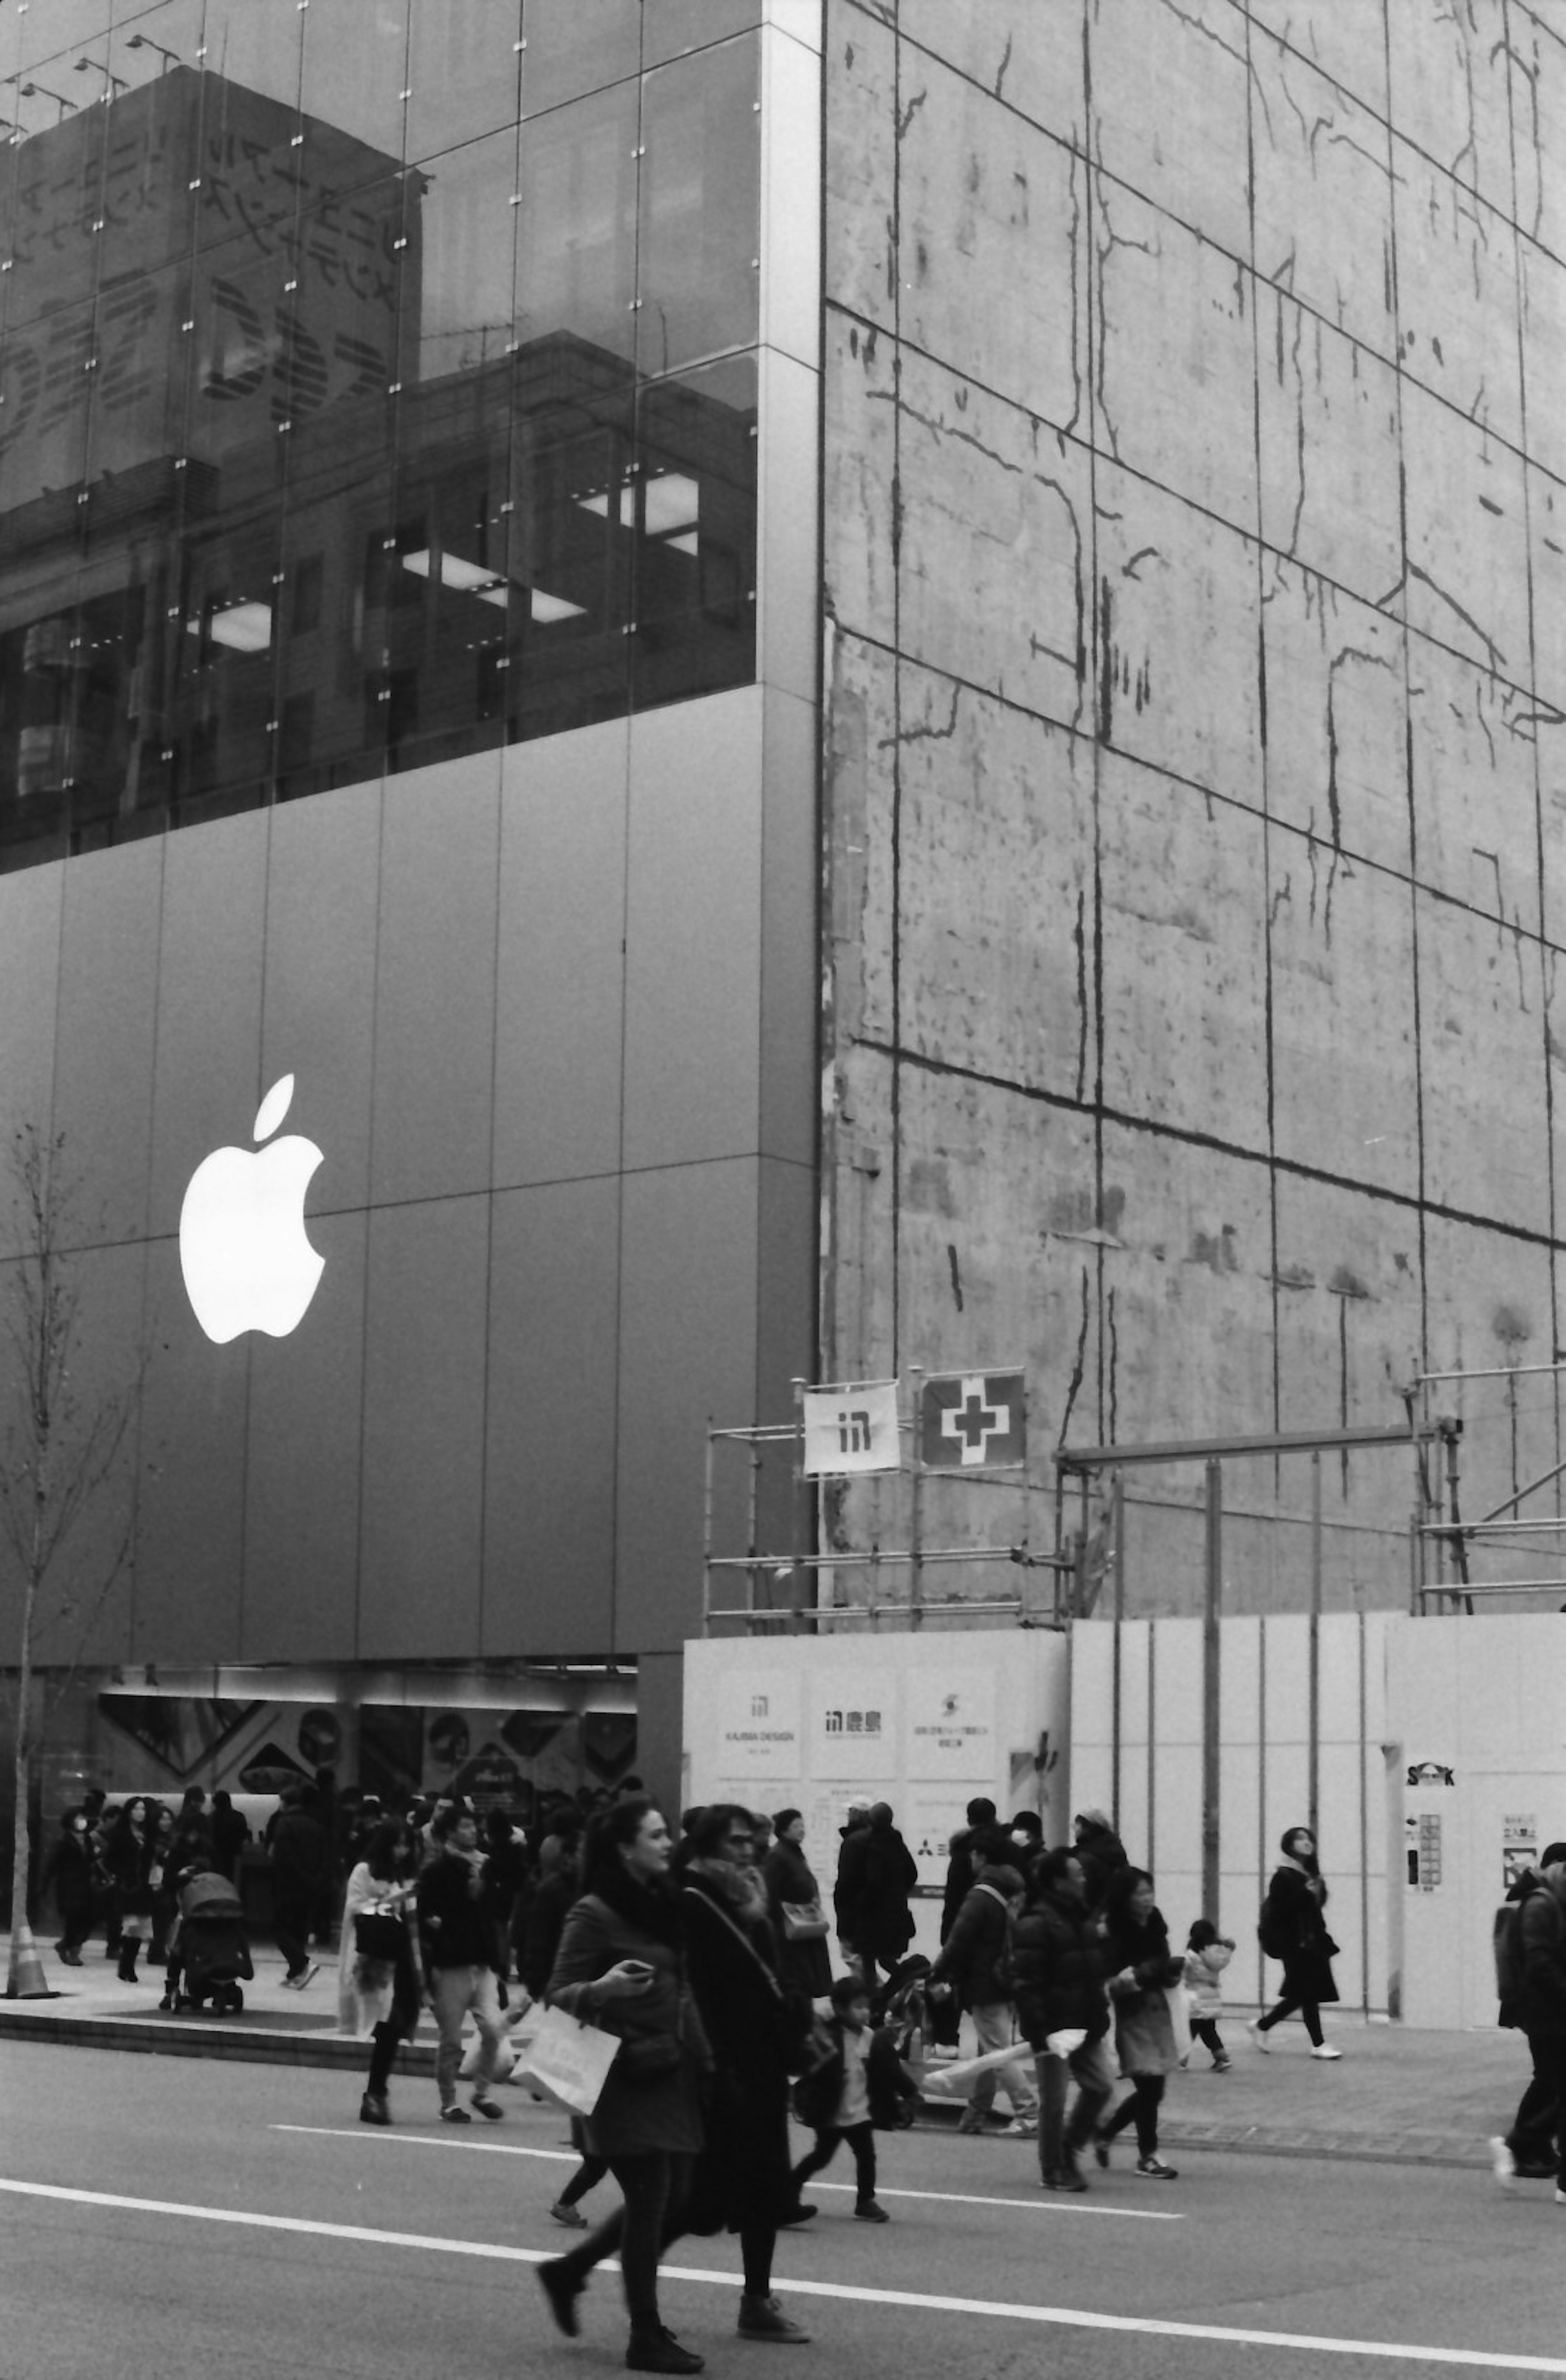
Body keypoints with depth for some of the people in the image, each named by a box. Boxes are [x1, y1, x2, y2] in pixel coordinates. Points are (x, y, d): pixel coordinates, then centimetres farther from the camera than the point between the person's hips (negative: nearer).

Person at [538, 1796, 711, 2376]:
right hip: (626, 2077, -8)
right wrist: (602, 1988, -30)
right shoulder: (594, 1914, -11)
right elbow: (559, 1997, -11)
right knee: (650, 2202, -5)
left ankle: (567, 2271, 28)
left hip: (672, 2073, 8)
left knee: (674, 2202, 10)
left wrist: (699, 2055, 15)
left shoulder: (664, 1903, 11)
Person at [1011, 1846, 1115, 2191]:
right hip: (1055, 2028, -8)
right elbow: (1026, 1983, -19)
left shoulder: (1082, 1918, 12)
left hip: (1086, 2025, 8)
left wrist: (1100, 2016, 16)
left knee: (1102, 2086, 6)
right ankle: (1053, 2171, 14)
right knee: (1054, 2101, 1)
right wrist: (1040, 2032, -23)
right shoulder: (1035, 1924, -15)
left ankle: (1069, 2149, 25)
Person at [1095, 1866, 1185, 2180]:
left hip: (1158, 2012, 7)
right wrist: (1141, 1974, -26)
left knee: (1151, 2089, 10)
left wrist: (1173, 1971, -2)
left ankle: (1105, 2132, 30)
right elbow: (1110, 1982, -14)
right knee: (1150, 2087, -4)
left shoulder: (1154, 1926, 7)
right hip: (1132, 2016, -7)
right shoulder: (1113, 1933, -12)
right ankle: (1148, 2156, 11)